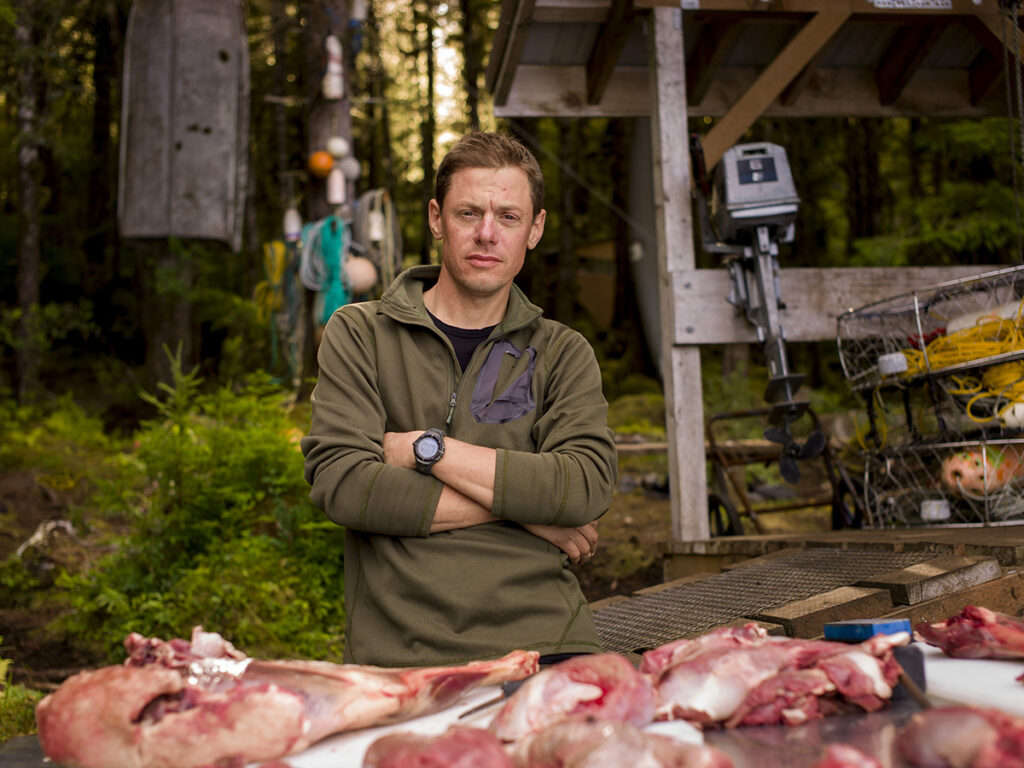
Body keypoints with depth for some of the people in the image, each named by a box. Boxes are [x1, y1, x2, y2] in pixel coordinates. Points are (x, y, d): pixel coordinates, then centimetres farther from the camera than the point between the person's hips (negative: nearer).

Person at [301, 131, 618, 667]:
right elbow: (341, 484, -6)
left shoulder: (562, 353, 13)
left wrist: (426, 447, -6)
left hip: (540, 642, 2)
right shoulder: (358, 334, 9)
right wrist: (522, 508, -5)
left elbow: (588, 487, -4)